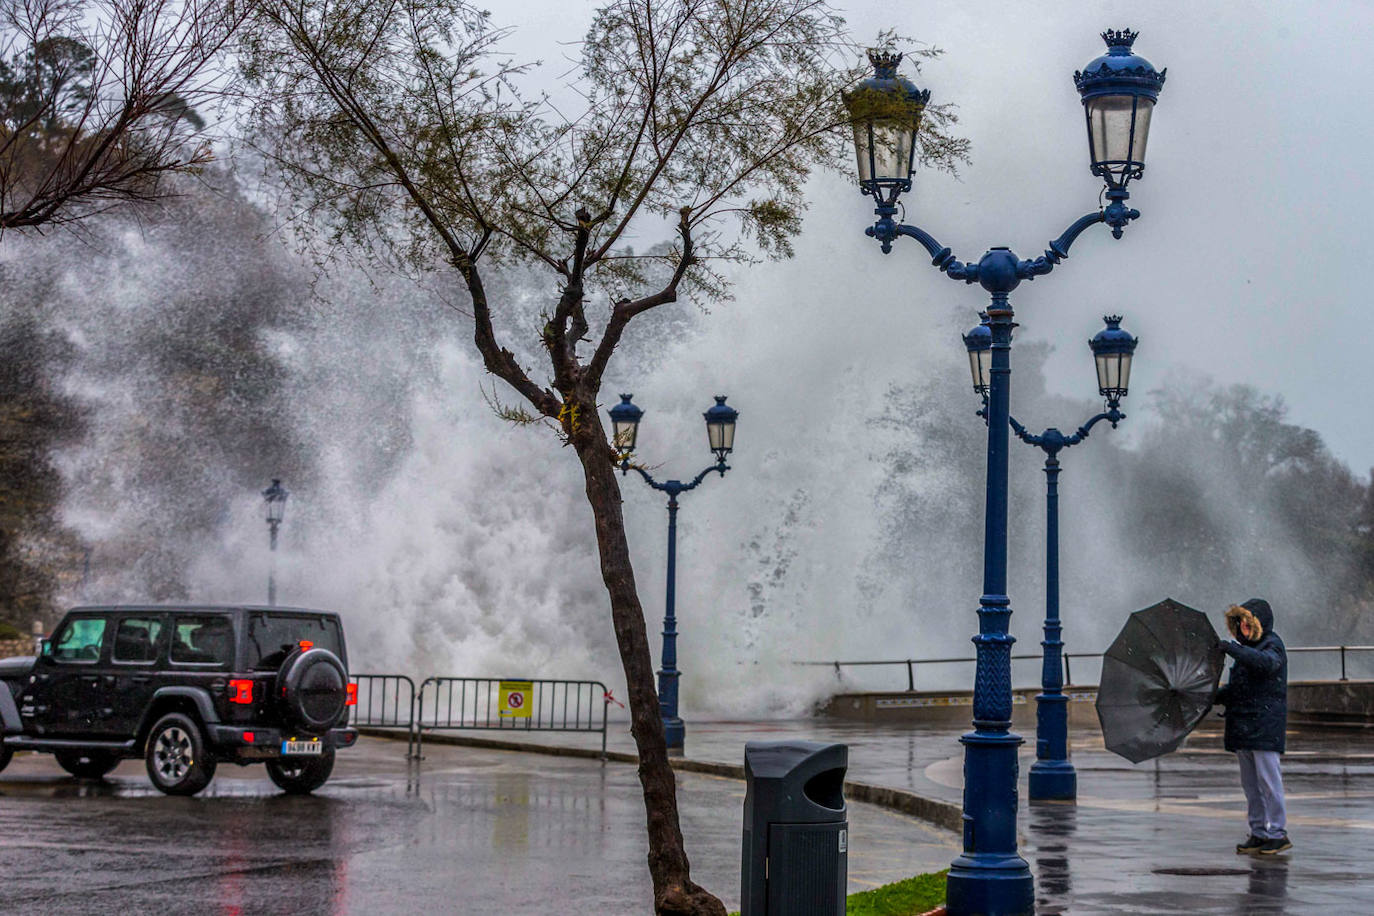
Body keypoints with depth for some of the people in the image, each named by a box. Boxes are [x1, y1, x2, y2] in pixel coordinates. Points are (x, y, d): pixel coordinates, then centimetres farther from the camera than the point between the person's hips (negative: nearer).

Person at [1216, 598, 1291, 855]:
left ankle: (1278, 833, -4)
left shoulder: (1273, 644, -6)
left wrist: (1233, 649, -30)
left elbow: (1266, 663, -30)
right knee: (1249, 781, 9)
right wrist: (1217, 696, 11)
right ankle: (1258, 833, 15)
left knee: (1267, 777, -9)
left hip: (1265, 722, -8)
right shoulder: (1247, 648, 18)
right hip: (1242, 723, 8)